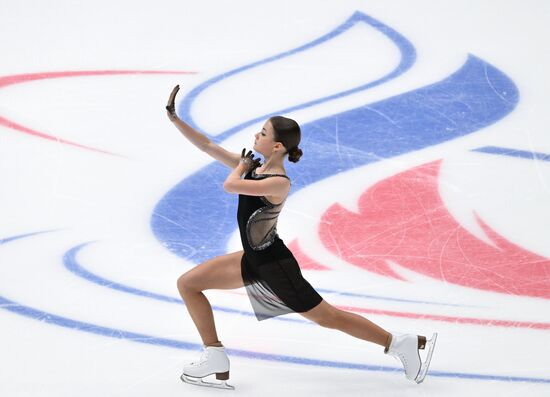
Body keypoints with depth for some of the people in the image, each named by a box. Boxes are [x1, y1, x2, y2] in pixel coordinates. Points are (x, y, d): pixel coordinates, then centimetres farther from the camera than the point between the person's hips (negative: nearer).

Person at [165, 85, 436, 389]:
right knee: (188, 284, 8)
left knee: (328, 317, -1)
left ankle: (404, 344, 9)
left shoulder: (279, 183, -26)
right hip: (253, 260, 9)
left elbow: (230, 185, -38)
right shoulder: (253, 167, -1)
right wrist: (174, 118, 0)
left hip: (274, 266, -9)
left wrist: (242, 166, -17)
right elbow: (207, 146, 4)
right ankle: (215, 360, 11)